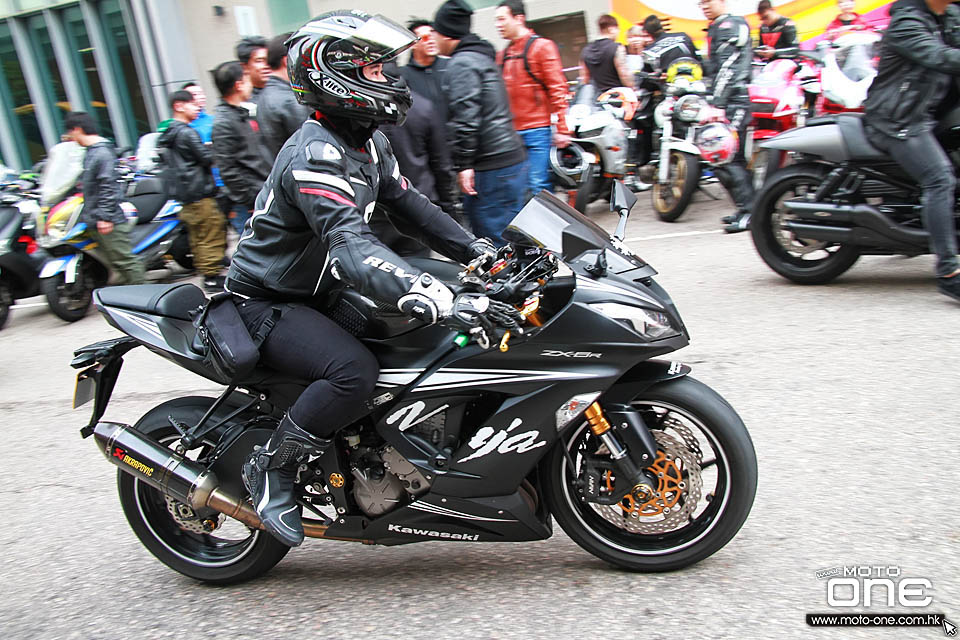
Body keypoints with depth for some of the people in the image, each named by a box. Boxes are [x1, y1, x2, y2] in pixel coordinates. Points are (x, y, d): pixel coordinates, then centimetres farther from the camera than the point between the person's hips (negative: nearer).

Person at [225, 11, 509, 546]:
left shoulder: (368, 143, 5)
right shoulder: (315, 156, -27)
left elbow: (408, 203, 10)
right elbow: (353, 249, -41)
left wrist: (477, 250, -2)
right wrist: (445, 303, -53)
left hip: (319, 293, 10)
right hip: (268, 302, -10)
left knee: (419, 330, 8)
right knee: (355, 371, -33)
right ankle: (271, 468, -9)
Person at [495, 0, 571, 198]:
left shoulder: (542, 46, -1)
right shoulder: (503, 55, 18)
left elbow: (557, 89, -7)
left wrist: (562, 129, -13)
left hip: (537, 130, -6)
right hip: (511, 133, 6)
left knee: (538, 185, -9)